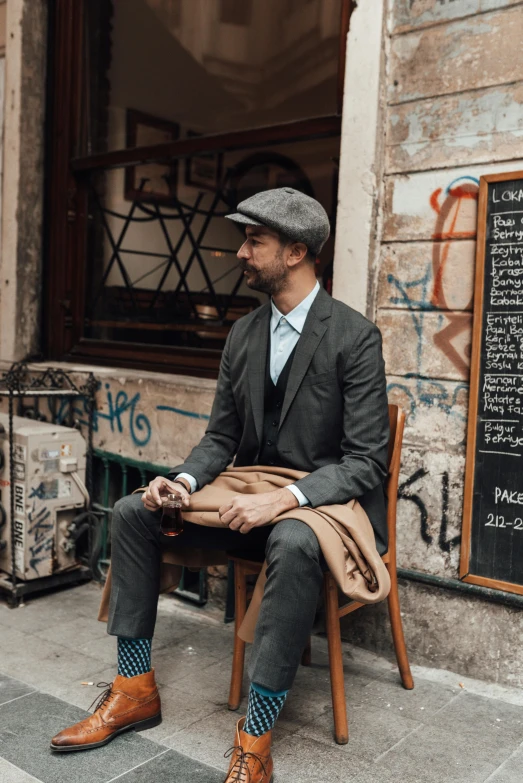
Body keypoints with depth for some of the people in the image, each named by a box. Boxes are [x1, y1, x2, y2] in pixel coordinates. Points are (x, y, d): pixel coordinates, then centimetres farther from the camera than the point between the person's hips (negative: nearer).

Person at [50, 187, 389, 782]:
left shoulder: (355, 337, -13)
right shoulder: (242, 334, 7)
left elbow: (367, 461, -16)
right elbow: (221, 436, 10)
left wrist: (283, 498, -29)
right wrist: (184, 481, -11)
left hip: (326, 499, -6)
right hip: (253, 496, 7)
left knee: (293, 543, -40)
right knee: (133, 511, -5)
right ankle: (135, 690, 4)